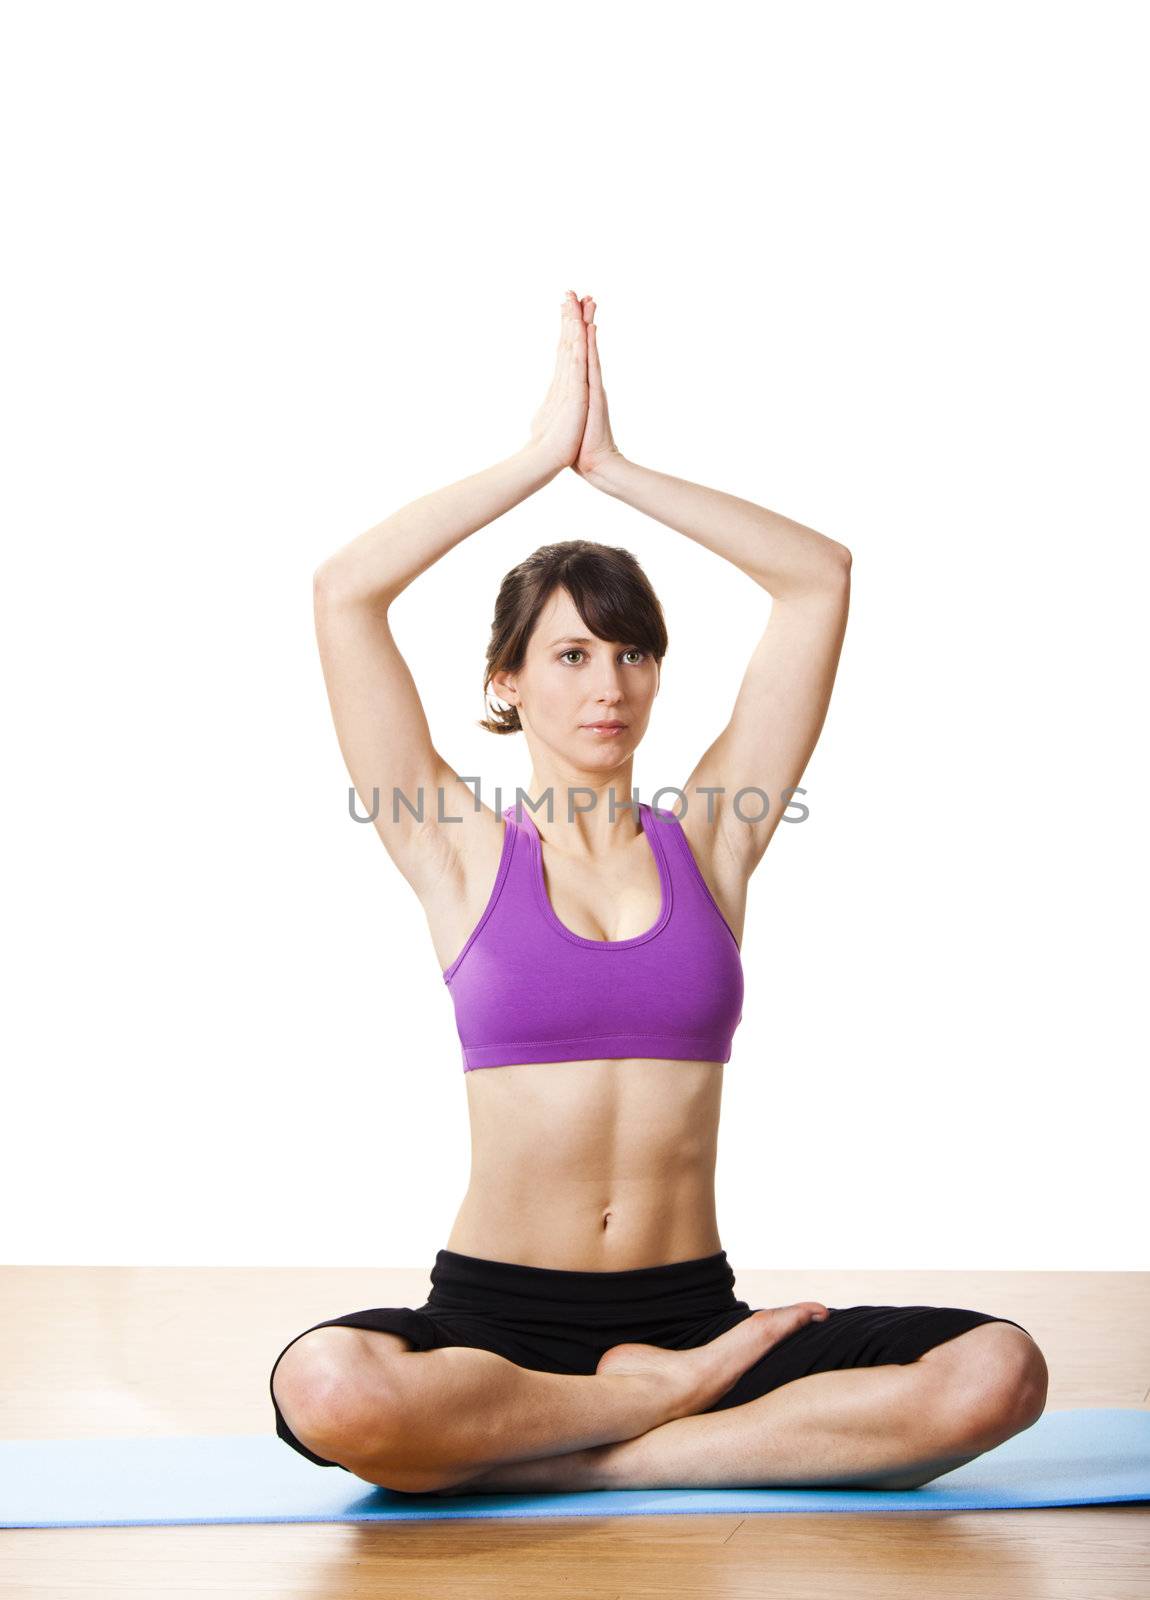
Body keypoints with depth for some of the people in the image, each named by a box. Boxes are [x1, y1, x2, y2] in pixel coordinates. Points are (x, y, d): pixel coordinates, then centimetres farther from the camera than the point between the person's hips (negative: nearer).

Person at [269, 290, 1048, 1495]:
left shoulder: (706, 840, 9)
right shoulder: (463, 851, 4)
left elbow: (820, 579, 6)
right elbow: (344, 594, -5)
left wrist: (614, 469, 3)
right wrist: (543, 452, -1)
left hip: (692, 1311, 2)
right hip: (493, 1317, -2)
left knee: (995, 1373, -23)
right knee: (326, 1389, -36)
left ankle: (551, 1463, -16)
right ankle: (662, 1401, -10)